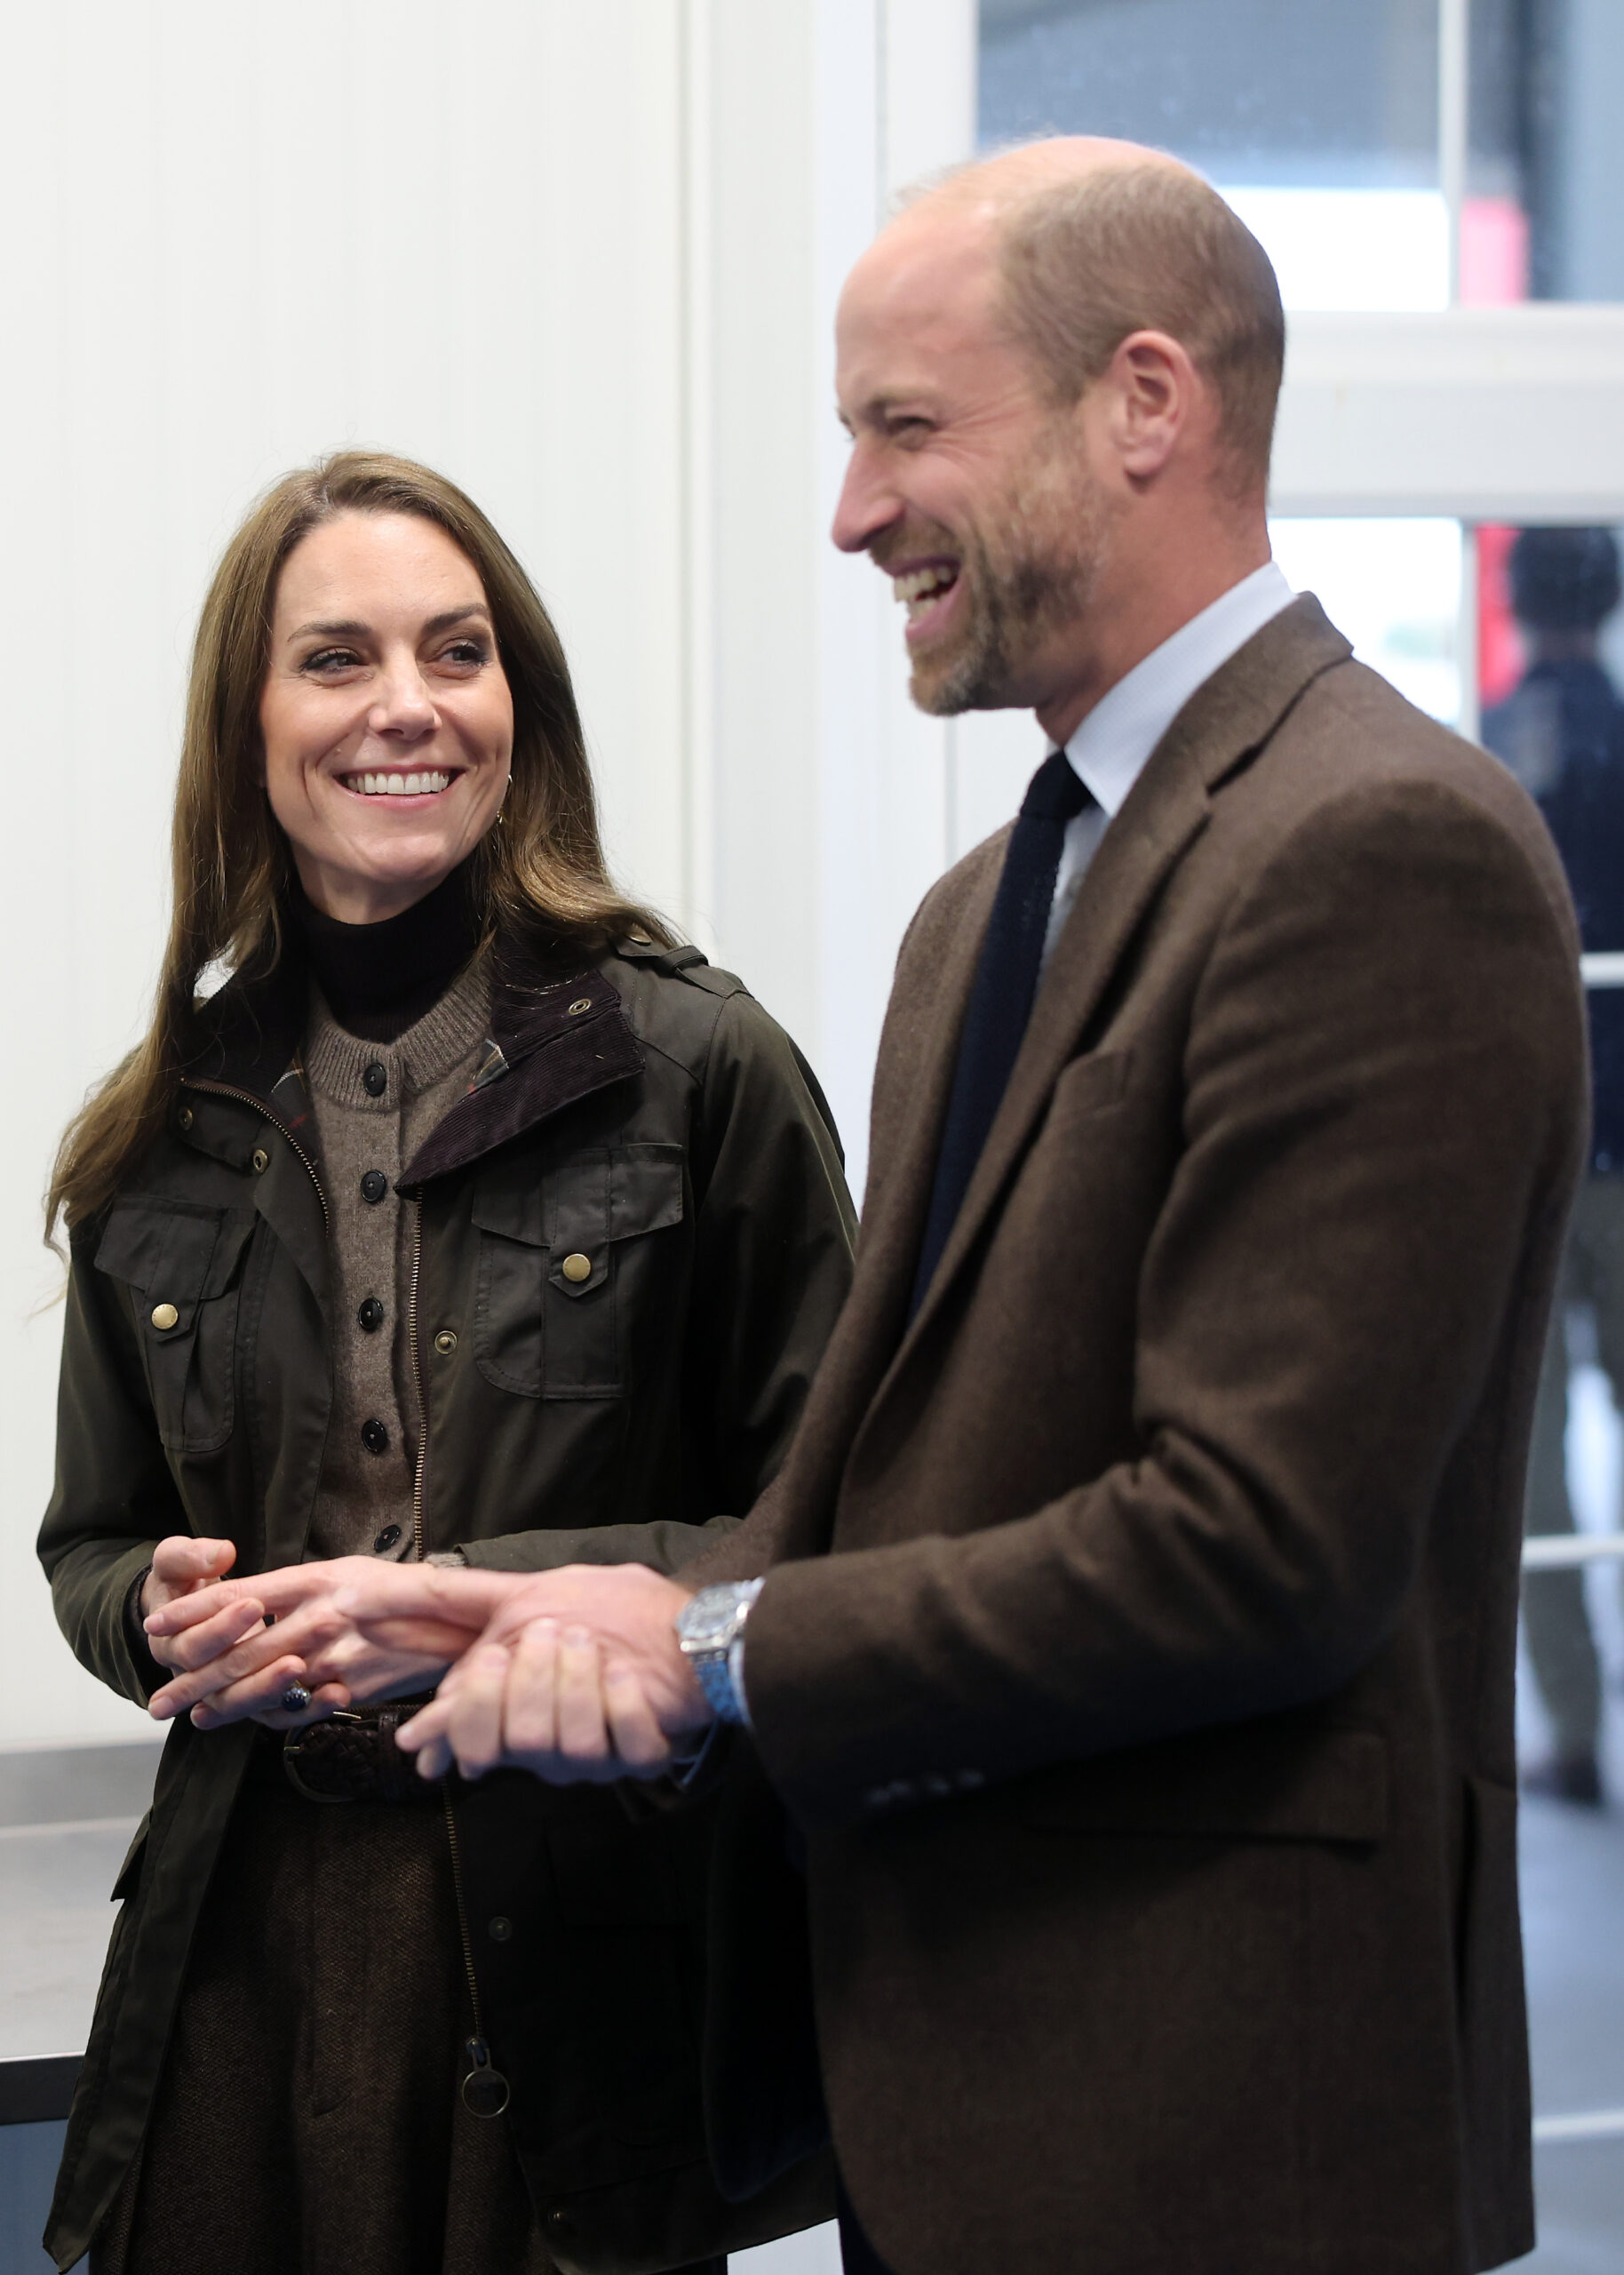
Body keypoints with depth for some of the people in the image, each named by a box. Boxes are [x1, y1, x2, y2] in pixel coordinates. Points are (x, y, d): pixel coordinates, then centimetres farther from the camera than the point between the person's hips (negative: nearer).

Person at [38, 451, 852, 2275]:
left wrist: (475, 1598, -16)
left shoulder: (695, 1067, -3)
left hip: (585, 1966, -3)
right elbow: (90, 1541, 19)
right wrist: (169, 1613, -5)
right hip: (247, 1941, 3)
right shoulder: (166, 1138, 9)